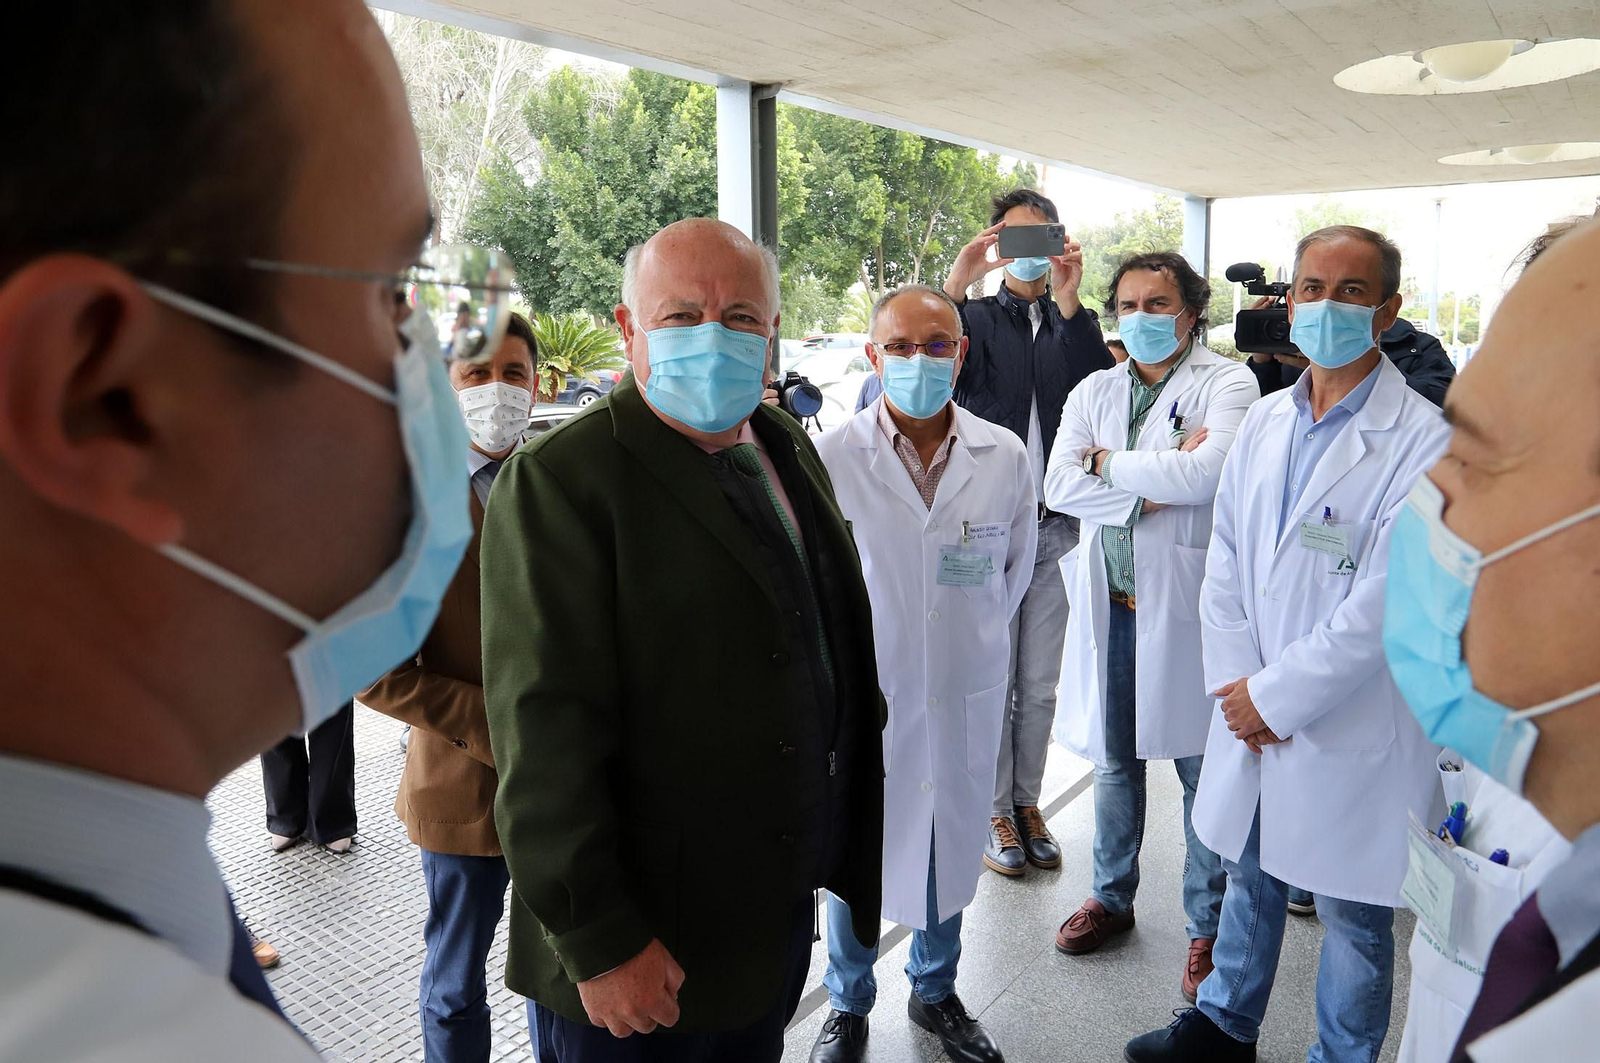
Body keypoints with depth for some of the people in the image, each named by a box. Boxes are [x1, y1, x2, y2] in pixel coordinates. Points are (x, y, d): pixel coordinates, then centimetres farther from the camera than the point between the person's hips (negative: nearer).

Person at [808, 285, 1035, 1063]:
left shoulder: (1004, 455, -3)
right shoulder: (832, 458, -13)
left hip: (965, 698, 3)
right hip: (864, 693, -2)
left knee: (953, 850, 19)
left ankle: (935, 990, 45)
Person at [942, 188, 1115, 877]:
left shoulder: (1073, 324, 10)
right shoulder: (975, 318, 4)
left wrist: (1070, 306, -20)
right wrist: (953, 288, -25)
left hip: (1056, 528, 3)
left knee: (1040, 686, 12)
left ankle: (1028, 803, 29)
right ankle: (995, 811, 22)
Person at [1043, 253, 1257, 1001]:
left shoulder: (1225, 383, -3)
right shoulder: (1093, 392, 10)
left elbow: (1210, 470, -22)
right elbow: (1058, 486, -4)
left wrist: (1112, 465, -10)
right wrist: (1155, 481, -13)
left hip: (1187, 601, -4)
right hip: (1109, 602, 4)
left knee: (1203, 769, 5)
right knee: (1114, 760, 17)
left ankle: (1208, 926, 24)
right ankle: (1112, 897, 36)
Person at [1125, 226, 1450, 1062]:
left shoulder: (1422, 442, -15)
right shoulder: (1264, 420, 5)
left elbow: (1385, 603, -20)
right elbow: (1225, 560, 5)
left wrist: (1276, 696, -15)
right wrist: (1235, 681, -5)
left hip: (1353, 729, -5)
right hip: (1251, 711, 6)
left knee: (1352, 915, 13)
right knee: (1248, 876, 23)